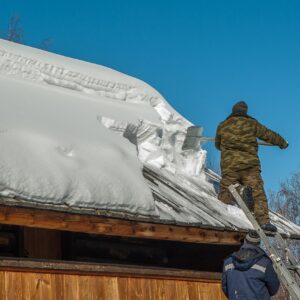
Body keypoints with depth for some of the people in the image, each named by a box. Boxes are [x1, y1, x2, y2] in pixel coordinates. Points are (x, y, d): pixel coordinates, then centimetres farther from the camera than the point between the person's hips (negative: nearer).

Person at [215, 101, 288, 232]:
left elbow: (218, 144, 27)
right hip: (250, 163, -1)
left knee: (225, 193, 7)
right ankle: (263, 220, -16)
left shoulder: (222, 126, 13)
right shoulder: (252, 124, 8)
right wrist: (282, 143, 33)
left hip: (229, 164, 1)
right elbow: (268, 135, 16)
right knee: (257, 192, -6)